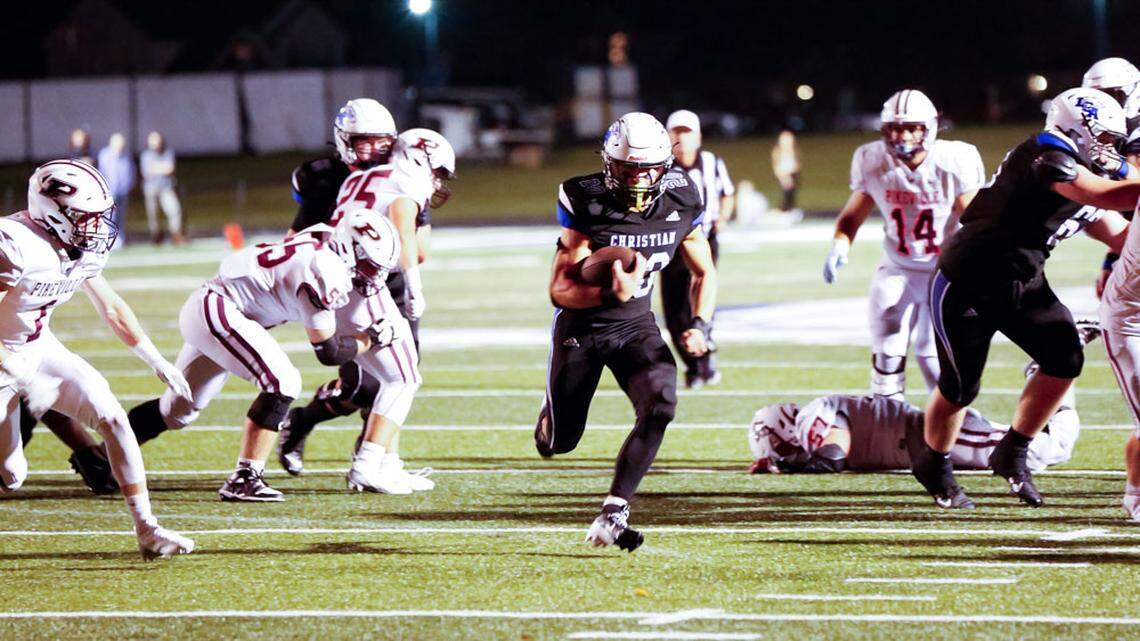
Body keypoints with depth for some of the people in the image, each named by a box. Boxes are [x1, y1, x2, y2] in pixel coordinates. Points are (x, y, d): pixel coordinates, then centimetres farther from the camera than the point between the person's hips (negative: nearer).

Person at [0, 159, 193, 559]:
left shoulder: (80, 249, -5)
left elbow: (111, 308, 10)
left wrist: (158, 363, 12)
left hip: (40, 348, 7)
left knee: (112, 418, -7)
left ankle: (147, 530, -2)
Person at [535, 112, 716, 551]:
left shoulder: (680, 203, -10)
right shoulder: (587, 204, -22)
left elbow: (704, 272, 6)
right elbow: (560, 289, -21)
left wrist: (699, 326, -11)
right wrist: (612, 295, -39)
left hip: (635, 325, 3)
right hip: (580, 327, -3)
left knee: (660, 404, -25)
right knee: (561, 442, 6)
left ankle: (612, 515, -19)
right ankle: (551, 414, 47)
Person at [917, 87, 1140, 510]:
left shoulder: (1085, 178, 5)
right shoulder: (1049, 161, -25)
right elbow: (1103, 196, -38)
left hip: (1022, 284, 8)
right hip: (967, 285, -8)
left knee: (1064, 359, -8)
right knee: (960, 386, 3)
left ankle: (1013, 455, 9)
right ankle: (934, 466, 30)